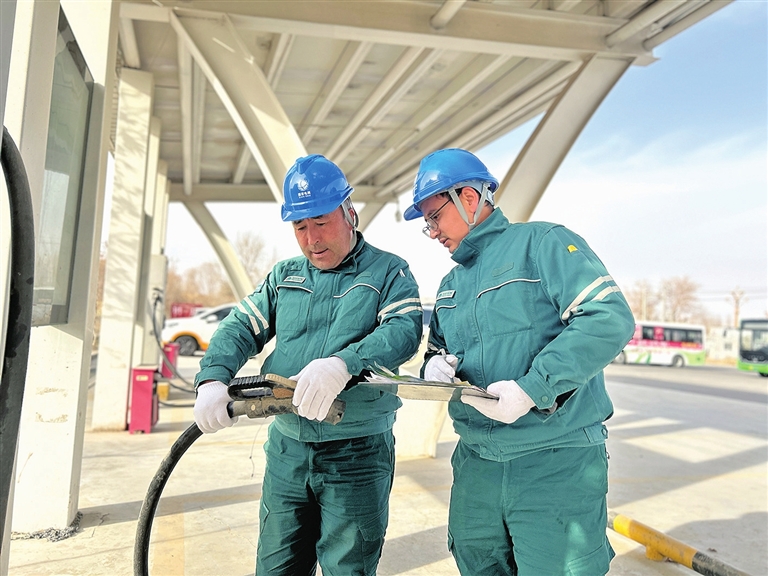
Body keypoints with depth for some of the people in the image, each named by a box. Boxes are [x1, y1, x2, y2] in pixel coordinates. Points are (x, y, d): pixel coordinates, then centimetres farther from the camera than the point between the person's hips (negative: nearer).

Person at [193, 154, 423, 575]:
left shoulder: (388, 272, -1)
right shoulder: (284, 276, 12)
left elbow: (404, 330, -18)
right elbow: (240, 328, 4)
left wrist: (343, 364, -36)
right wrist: (213, 378, -16)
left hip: (356, 456, -4)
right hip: (286, 449, 5)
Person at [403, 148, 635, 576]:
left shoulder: (543, 243, -7)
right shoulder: (450, 286, 16)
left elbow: (610, 319, -18)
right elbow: (439, 351, 22)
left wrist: (531, 389, -25)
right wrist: (436, 365, -3)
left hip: (556, 465, -6)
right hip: (475, 465, 7)